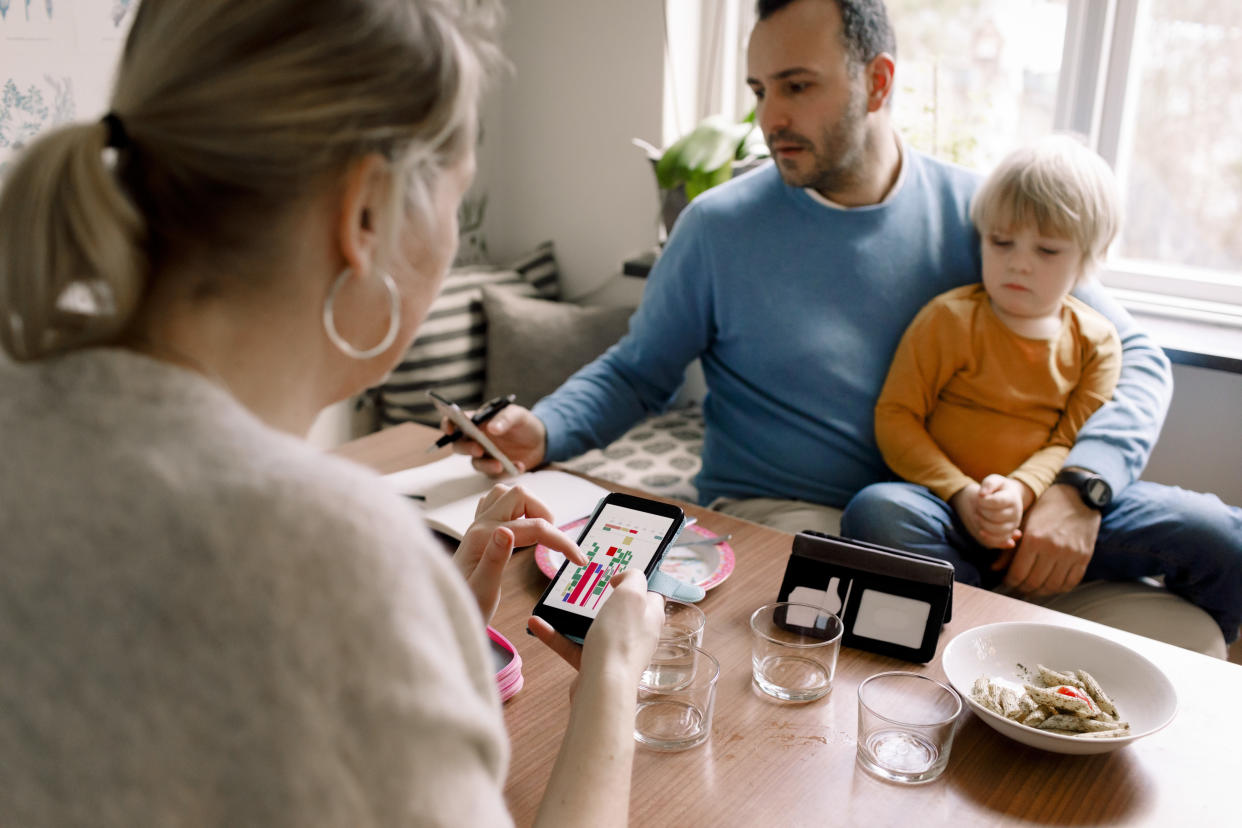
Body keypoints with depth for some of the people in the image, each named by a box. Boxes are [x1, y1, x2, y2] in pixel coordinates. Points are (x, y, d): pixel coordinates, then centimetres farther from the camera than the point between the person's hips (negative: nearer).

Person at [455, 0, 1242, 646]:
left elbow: (1134, 358, 1)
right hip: (774, 513, -2)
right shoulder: (720, 225, -5)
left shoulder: (977, 212, -1)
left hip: (948, 505, 3)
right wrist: (543, 430, -16)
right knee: (888, 515, -38)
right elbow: (637, 374, 5)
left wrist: (1078, 488, -18)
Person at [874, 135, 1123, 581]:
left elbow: (1072, 442, 1)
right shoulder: (950, 318, -2)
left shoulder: (1095, 342, 7)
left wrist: (1020, 490, -21)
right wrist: (961, 494, -16)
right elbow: (896, 415, -5)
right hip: (950, 510, -2)